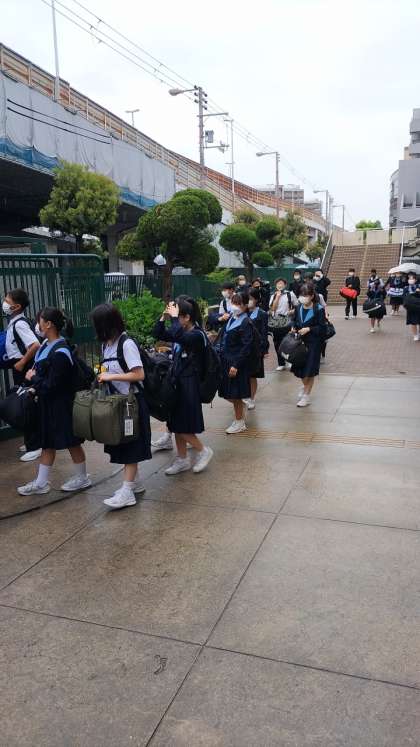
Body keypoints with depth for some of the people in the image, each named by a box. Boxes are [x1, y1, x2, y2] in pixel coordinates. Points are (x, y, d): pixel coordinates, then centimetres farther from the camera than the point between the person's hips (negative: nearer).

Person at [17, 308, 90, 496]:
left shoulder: (60, 353, -24)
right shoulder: (47, 344, 2)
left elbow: (51, 386, -23)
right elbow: (39, 369, 14)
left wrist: (33, 378, -9)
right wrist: (35, 386, -4)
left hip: (61, 406, -9)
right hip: (47, 404, 9)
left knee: (72, 441, 8)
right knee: (48, 443, 15)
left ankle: (82, 477, 25)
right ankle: (41, 483, 25)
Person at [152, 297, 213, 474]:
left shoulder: (197, 335, -17)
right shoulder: (180, 332, 6)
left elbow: (178, 336, -36)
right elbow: (157, 334, 9)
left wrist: (174, 316, -24)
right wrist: (164, 317, -5)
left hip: (189, 385, -8)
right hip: (177, 382, 8)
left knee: (182, 427, -3)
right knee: (176, 424, 13)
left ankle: (203, 451, 18)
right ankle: (182, 459, 26)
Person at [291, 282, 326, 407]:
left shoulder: (318, 309, -11)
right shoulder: (299, 308, 4)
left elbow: (321, 327, -11)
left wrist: (309, 329, -21)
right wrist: (294, 328, -4)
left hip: (313, 342, -5)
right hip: (300, 341, 5)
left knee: (309, 369, 3)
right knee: (298, 367, 10)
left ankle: (306, 395, 17)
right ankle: (305, 385, 41)